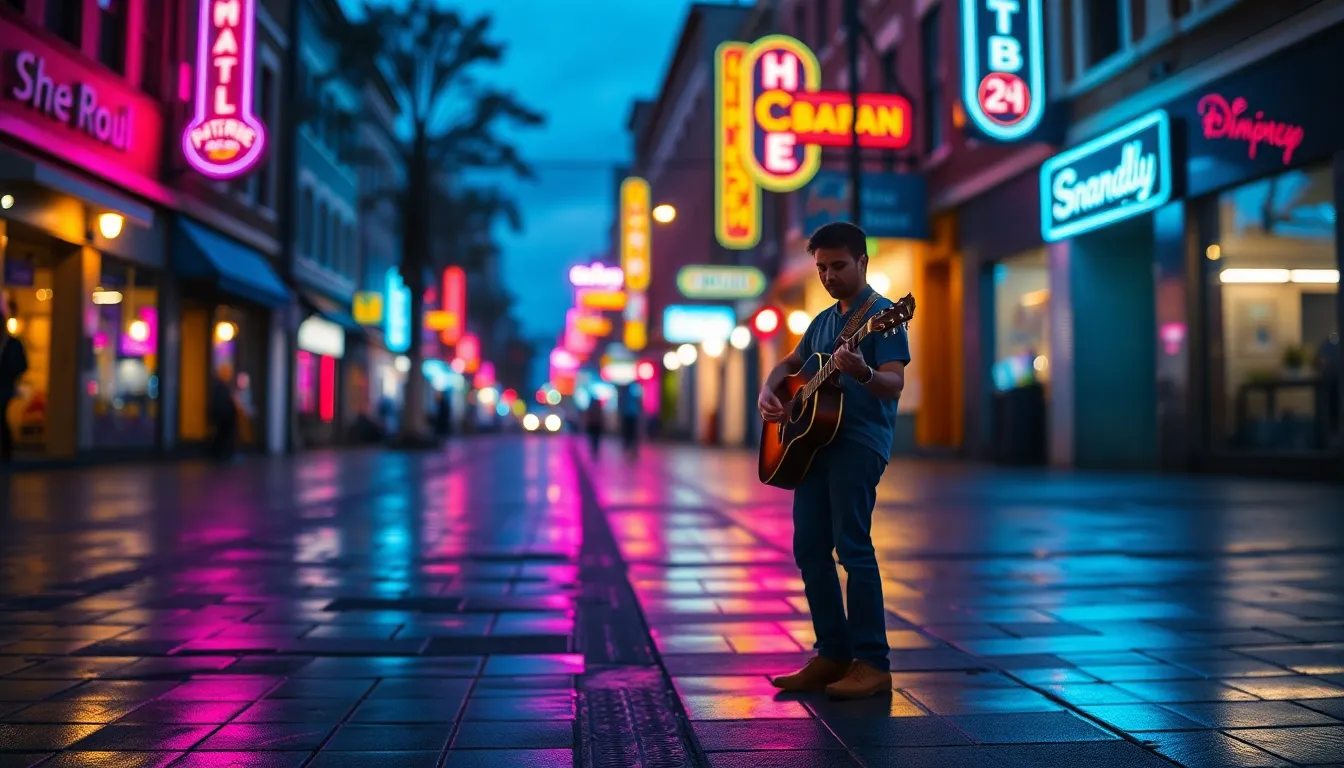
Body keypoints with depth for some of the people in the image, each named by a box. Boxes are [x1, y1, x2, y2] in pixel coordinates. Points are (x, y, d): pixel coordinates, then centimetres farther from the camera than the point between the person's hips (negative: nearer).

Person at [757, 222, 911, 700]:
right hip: (813, 441, 8)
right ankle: (833, 656, 14)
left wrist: (862, 373, -37)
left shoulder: (882, 314, -5)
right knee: (809, 548, 5)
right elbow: (790, 364, 31)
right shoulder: (824, 320, 20)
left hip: (860, 441, -8)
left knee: (852, 545, -13)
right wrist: (768, 393, 11)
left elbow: (894, 385, -16)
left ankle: (873, 664, -7)